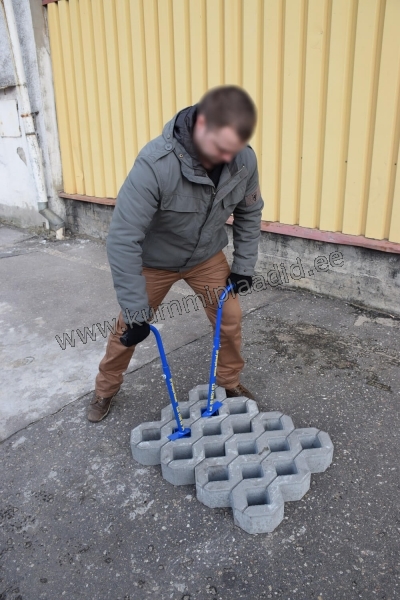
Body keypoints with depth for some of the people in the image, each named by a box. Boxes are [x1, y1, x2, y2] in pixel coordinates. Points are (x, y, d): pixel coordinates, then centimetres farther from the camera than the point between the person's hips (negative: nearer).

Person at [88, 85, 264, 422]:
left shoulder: (244, 159, -21)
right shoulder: (156, 164, -37)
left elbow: (249, 214, -1)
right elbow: (123, 239, -34)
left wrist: (244, 266, -2)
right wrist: (136, 311, -31)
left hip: (207, 256, 4)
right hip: (154, 260, -3)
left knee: (231, 320, 2)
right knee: (128, 328, 8)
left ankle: (231, 382, 30)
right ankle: (105, 391, 33)